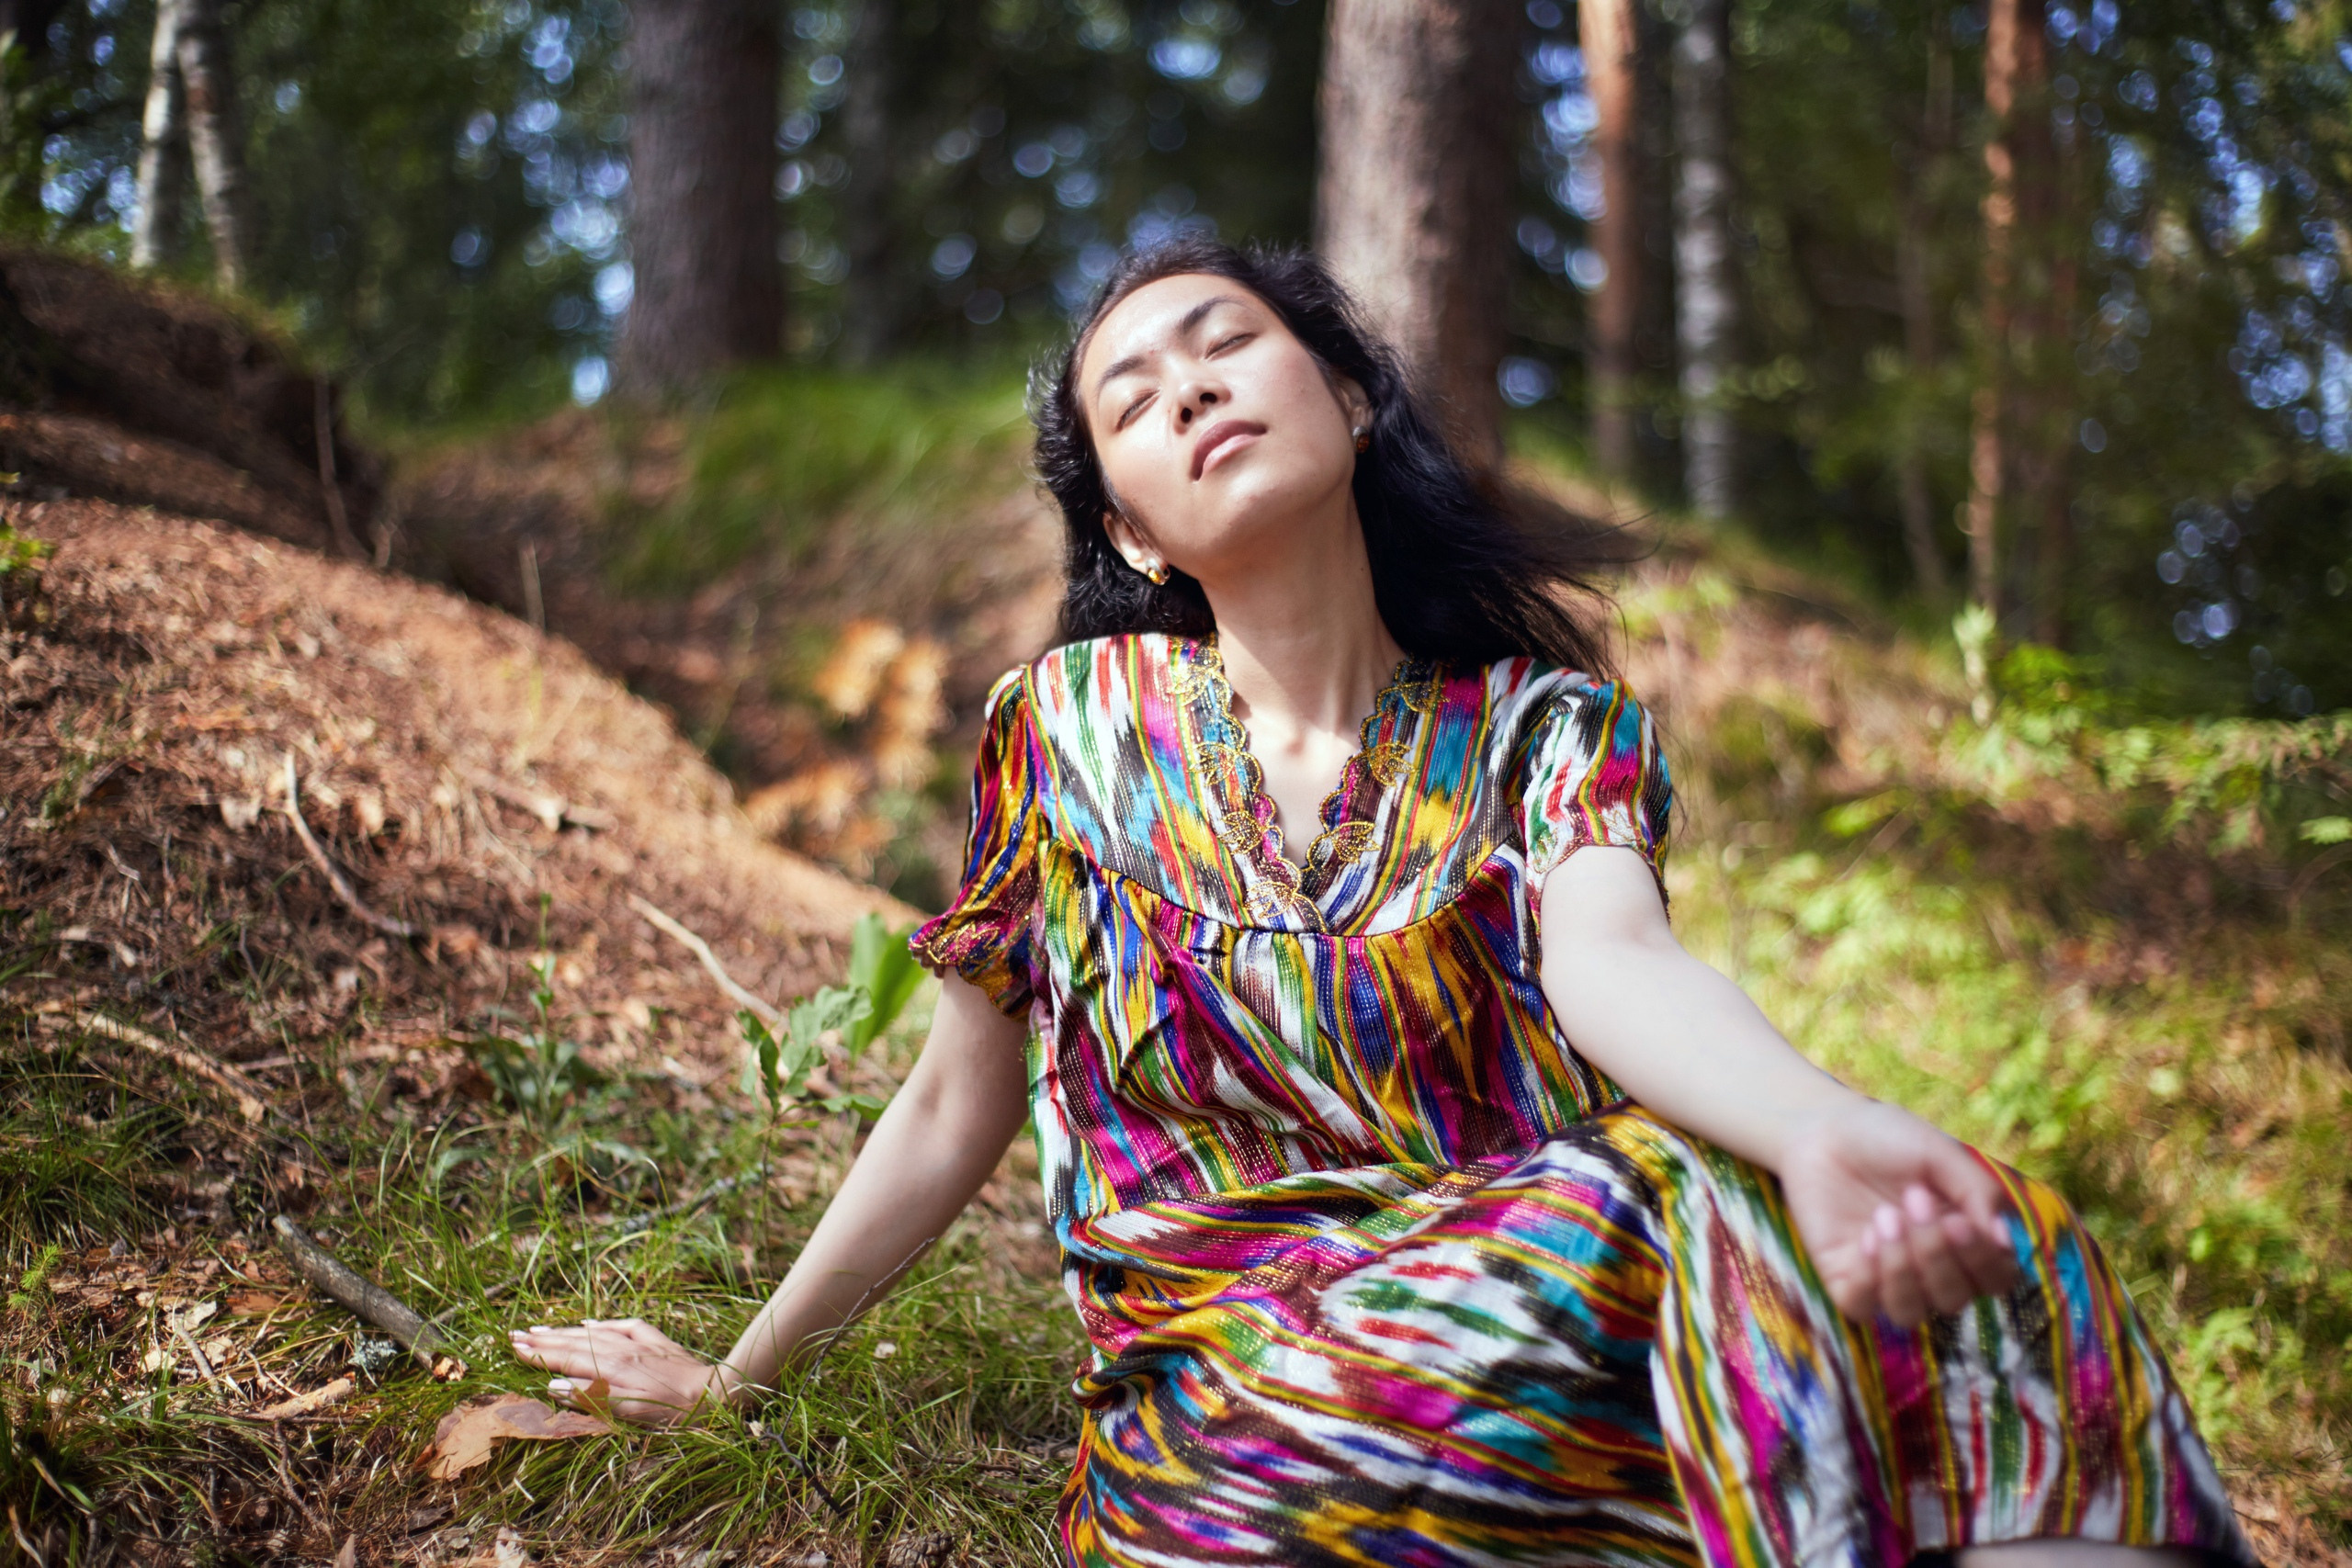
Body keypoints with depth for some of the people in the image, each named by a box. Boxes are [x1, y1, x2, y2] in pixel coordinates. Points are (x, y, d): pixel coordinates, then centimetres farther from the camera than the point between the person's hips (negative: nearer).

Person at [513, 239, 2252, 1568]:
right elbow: (956, 1108, 16)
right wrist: (735, 1373, 23)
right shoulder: (1071, 723, 7)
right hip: (1214, 1404, -1)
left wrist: (1822, 1123, -39)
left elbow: (1612, 960, -16)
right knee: (1650, 1216, -33)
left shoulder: (1542, 726, 7)